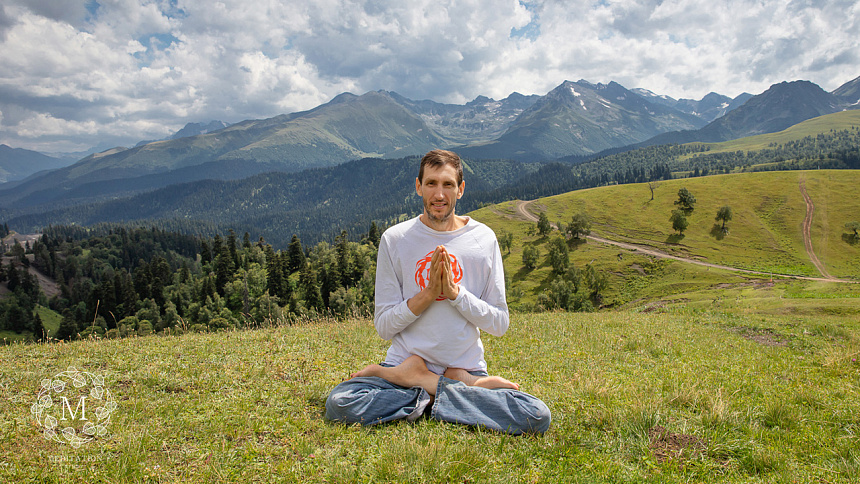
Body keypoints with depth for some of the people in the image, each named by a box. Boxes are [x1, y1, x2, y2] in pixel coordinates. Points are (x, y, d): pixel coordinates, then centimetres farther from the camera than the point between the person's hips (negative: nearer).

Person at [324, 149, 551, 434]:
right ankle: (459, 390, -12)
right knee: (338, 403, -26)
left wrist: (455, 292, -14)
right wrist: (428, 293, -16)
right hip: (405, 363, 0)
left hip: (467, 366, 0)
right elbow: (384, 327, -2)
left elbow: (499, 324, 1)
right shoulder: (394, 239, -1)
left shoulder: (483, 238, 1)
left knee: (538, 416, -23)